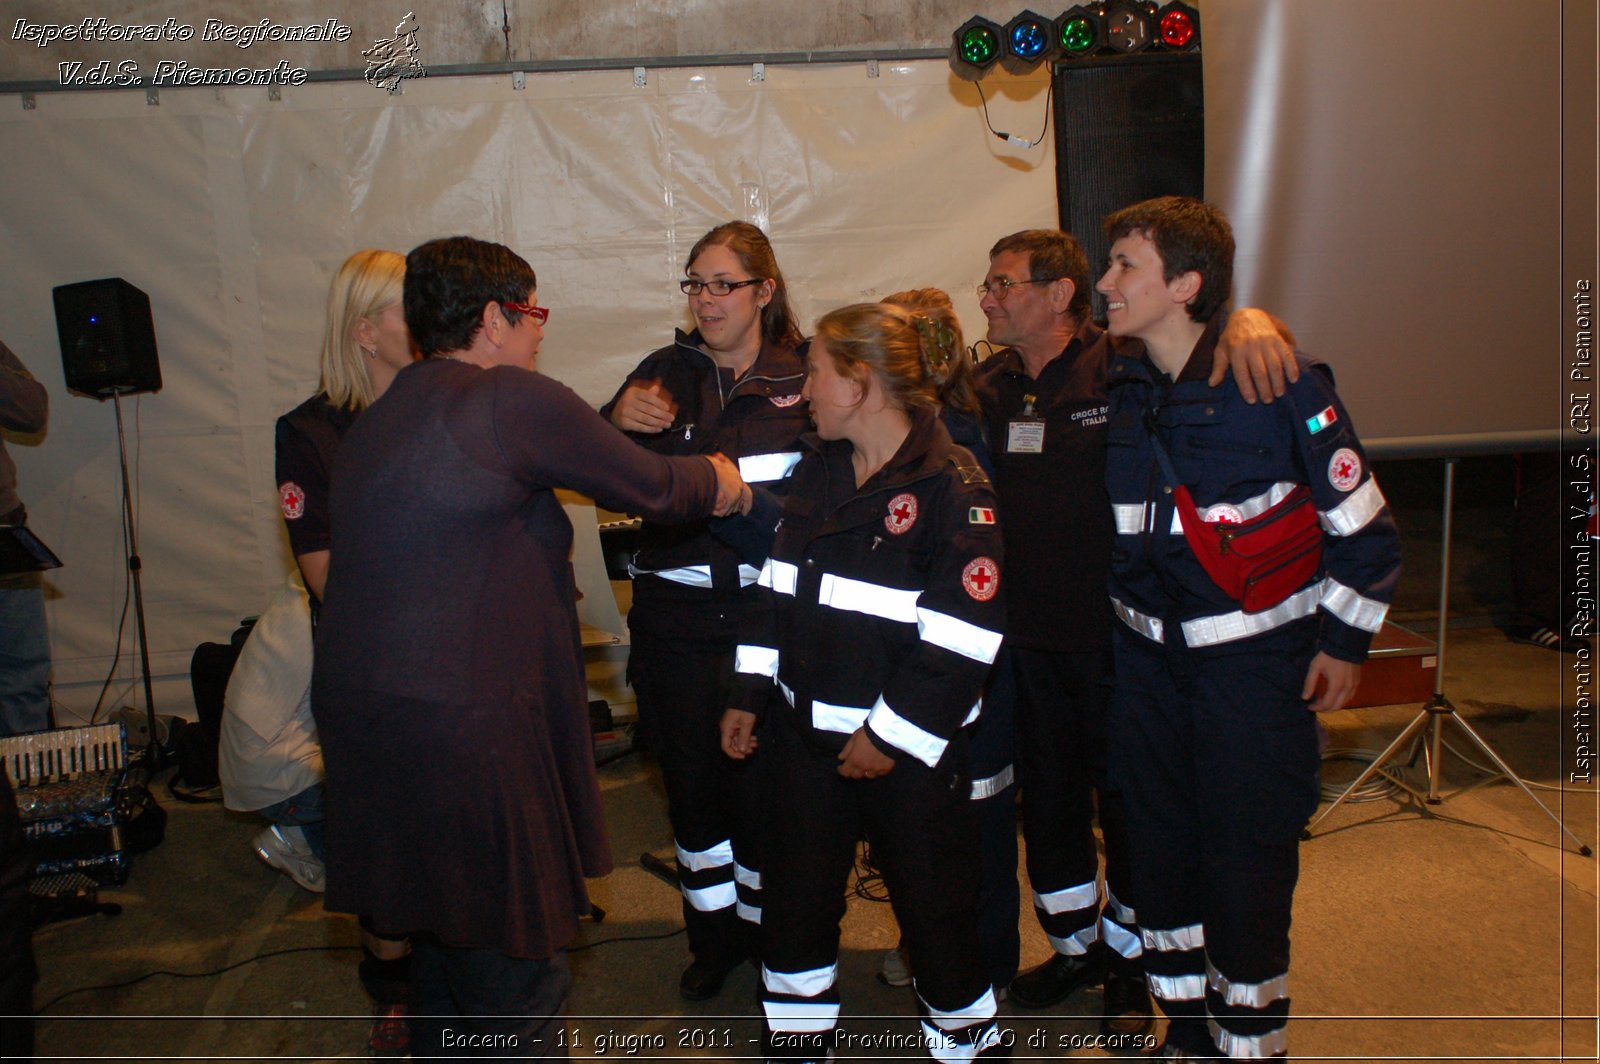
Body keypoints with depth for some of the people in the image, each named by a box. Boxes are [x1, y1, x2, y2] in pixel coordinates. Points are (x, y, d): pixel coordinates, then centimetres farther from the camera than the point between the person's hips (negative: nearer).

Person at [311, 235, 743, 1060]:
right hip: (460, 723, -9)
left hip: (361, 709, 9)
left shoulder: (376, 419, 14)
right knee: (512, 966, 5)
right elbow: (650, 488, -4)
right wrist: (719, 481, 16)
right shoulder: (514, 399, -11)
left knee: (444, 937, 25)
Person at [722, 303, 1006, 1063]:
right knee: (795, 897, 17)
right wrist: (749, 696, 10)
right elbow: (777, 589, 13)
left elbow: (963, 634, -19)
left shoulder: (951, 485, -15)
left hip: (907, 750, -6)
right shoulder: (816, 470, 8)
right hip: (804, 735, 7)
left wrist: (893, 735, -17)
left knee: (934, 907, 9)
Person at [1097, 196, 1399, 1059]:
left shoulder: (1277, 380, -15)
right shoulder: (1115, 381, 0)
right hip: (1148, 652, 5)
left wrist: (1343, 641, -4)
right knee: (1160, 843, 12)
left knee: (1249, 856, 0)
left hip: (1255, 653, -5)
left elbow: (1361, 518, -7)